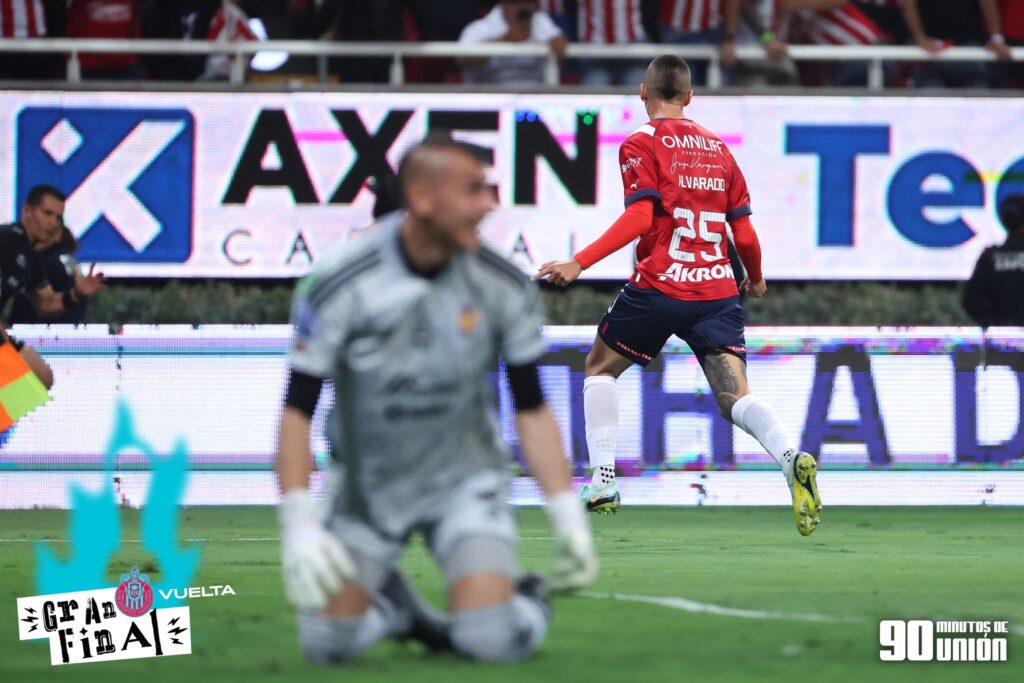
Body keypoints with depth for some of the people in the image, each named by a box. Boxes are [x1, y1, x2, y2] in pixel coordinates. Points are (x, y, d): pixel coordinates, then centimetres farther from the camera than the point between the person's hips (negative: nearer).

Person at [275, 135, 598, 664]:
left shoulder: (504, 287, -12)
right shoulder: (338, 287, -19)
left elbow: (532, 408, -3)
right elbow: (297, 411, -15)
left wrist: (567, 515, -9)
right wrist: (298, 525, -23)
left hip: (464, 480, 0)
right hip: (367, 485, 0)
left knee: (494, 639, -19)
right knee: (327, 643, -7)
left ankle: (525, 598, 17)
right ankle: (394, 605, 26)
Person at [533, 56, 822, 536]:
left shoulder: (641, 144, -1)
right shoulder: (718, 148, 14)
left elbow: (639, 218, -14)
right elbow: (744, 232, 13)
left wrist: (579, 263, -18)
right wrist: (755, 279, 32)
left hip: (659, 287, -4)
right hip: (718, 291, 4)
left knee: (600, 369, 19)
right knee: (734, 398, -5)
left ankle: (602, 482, 12)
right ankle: (791, 456, -34)